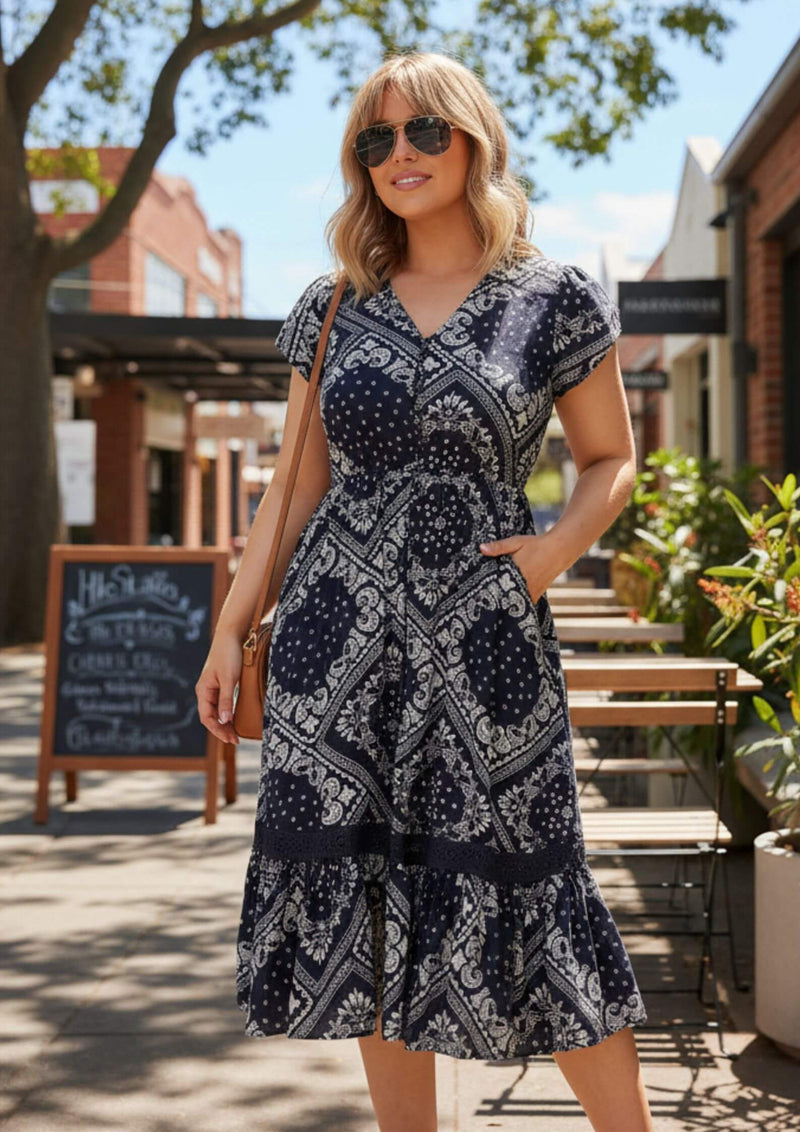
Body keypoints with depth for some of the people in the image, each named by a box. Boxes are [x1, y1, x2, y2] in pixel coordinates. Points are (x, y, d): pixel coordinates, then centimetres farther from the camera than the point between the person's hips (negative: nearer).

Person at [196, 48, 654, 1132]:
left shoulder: (554, 298, 1)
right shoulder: (332, 308, 9)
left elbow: (611, 459, 9)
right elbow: (299, 482, 13)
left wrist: (557, 547, -10)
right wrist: (231, 628, 9)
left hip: (480, 636, -3)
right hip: (339, 634, 3)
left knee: (518, 895, -2)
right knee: (370, 907, 6)